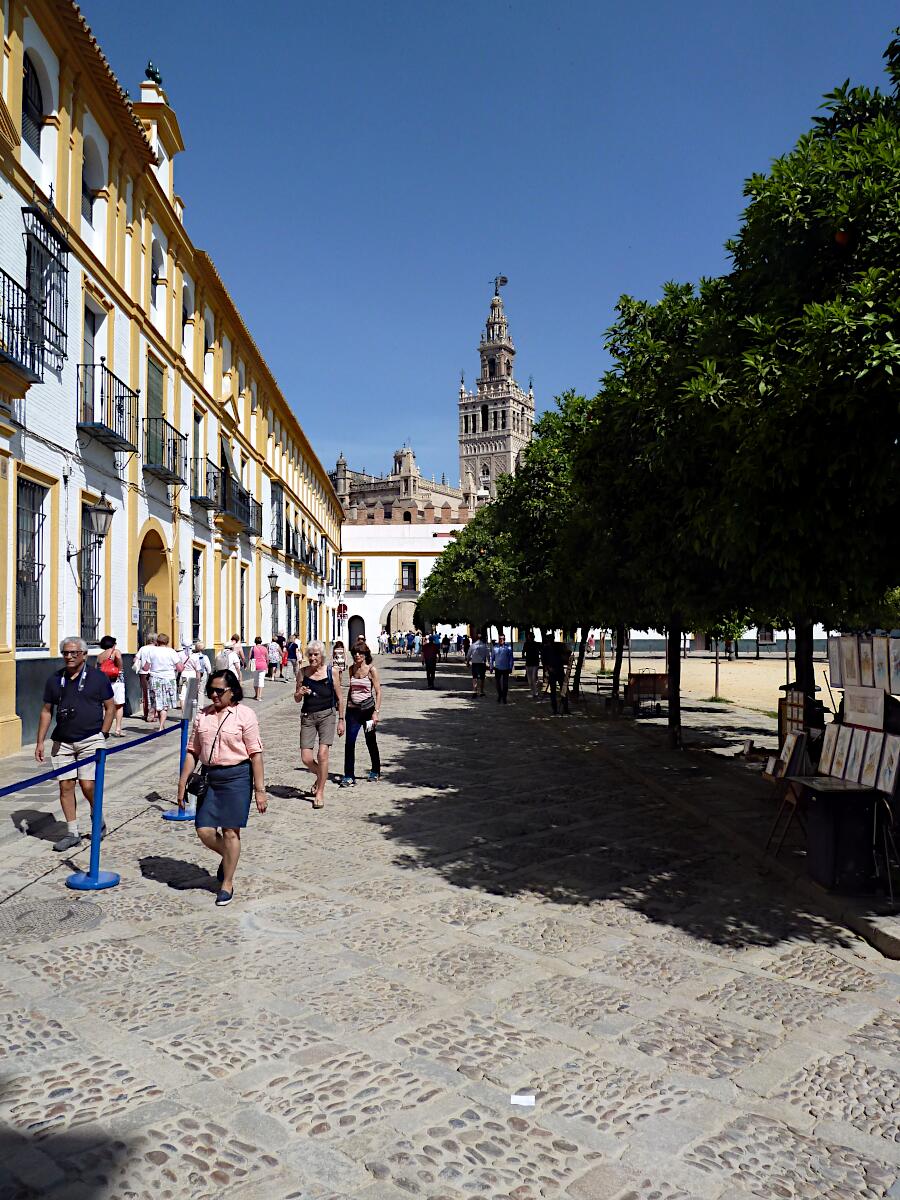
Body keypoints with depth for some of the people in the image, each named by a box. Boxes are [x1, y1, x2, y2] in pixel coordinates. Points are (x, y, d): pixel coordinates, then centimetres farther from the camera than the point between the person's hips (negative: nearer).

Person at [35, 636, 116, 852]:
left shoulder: (98, 677, -1)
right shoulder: (55, 680, 8)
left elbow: (110, 707, 3)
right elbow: (46, 711, 13)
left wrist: (102, 735, -4)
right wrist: (40, 741, 8)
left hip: (90, 740, -4)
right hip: (62, 742, 4)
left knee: (87, 785, -9)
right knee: (66, 786, 2)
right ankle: (72, 833, 14)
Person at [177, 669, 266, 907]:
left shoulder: (245, 714, -7)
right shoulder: (203, 715, 8)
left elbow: (255, 753, -8)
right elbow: (193, 751, 12)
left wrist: (260, 789, -11)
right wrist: (183, 783, 7)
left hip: (237, 776, -5)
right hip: (209, 777, 5)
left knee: (230, 832, 1)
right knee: (204, 831, 3)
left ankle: (227, 883, 18)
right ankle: (227, 857, 34)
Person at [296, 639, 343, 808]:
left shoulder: (331, 673, -3)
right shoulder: (303, 673, 2)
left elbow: (339, 698, 5)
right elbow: (297, 699, 10)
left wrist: (341, 720, 6)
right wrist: (300, 693, -13)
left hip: (327, 715, -2)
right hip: (307, 716, 2)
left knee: (322, 754, -13)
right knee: (306, 759, -1)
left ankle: (320, 792, 3)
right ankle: (320, 776, 32)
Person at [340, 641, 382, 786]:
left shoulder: (371, 669, -7)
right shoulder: (351, 669, 6)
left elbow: (378, 692, -7)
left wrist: (376, 712, -14)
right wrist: (347, 706, 15)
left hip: (367, 708, -3)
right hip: (353, 709, 3)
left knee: (371, 741, 11)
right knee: (349, 742, -7)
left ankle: (375, 771, 30)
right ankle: (349, 777, -3)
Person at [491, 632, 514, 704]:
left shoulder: (508, 647, -4)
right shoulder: (495, 647, 2)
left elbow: (511, 658, 0)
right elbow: (492, 658, 9)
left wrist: (510, 668, -2)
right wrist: (491, 667, 7)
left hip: (506, 668, -2)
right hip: (497, 668, 2)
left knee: (505, 684, 3)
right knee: (497, 683, 8)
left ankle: (504, 697, 13)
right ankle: (499, 695, 29)